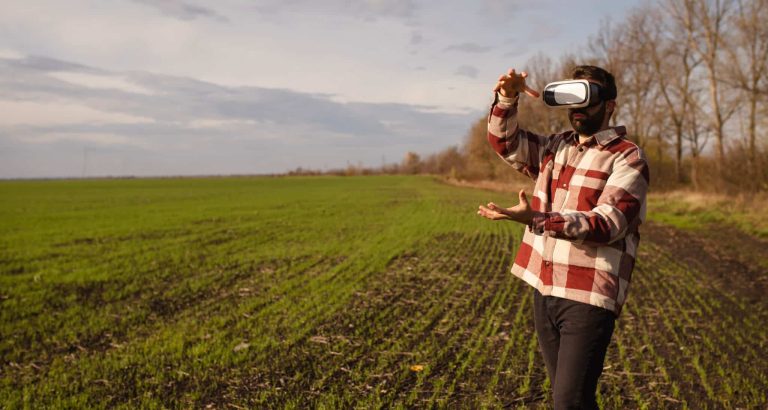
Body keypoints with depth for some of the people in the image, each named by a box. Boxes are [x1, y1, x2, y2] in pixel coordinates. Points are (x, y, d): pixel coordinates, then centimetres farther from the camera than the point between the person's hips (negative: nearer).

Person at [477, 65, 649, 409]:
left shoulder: (628, 158, -7)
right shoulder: (555, 148, 14)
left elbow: (606, 224, -18)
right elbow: (505, 140, 11)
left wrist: (537, 220, -29)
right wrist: (507, 99, -9)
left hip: (589, 298, -6)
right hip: (545, 292, 6)